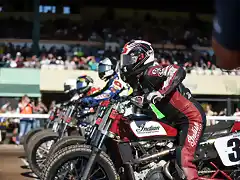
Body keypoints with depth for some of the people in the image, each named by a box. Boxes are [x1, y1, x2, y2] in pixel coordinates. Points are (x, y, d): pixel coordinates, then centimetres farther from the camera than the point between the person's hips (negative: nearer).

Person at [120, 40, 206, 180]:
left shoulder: (150, 72, -15)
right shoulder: (137, 81, 15)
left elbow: (178, 71, -30)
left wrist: (160, 92, -36)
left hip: (191, 116, -11)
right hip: (175, 123, 11)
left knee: (183, 156, -25)